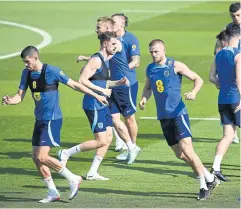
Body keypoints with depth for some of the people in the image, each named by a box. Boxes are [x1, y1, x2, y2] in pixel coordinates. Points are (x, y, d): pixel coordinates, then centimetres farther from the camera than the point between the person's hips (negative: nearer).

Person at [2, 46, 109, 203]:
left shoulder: (51, 71, -16)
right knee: (36, 157, 5)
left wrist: (96, 96, -4)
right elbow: (20, 96, 6)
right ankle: (53, 193, 15)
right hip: (40, 120, 8)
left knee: (42, 157, -15)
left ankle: (73, 179, -2)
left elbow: (74, 85, -8)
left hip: (52, 120, -8)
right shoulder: (27, 73, 5)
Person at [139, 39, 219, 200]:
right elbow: (148, 88, 24)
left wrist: (194, 92, -24)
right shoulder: (150, 69, 9)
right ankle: (210, 178, 22)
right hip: (163, 116, 6)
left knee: (186, 149, -17)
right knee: (180, 154, 8)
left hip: (178, 113, -6)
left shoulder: (175, 66, -7)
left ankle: (205, 185, -6)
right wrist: (144, 99, 3)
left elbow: (198, 79, -4)